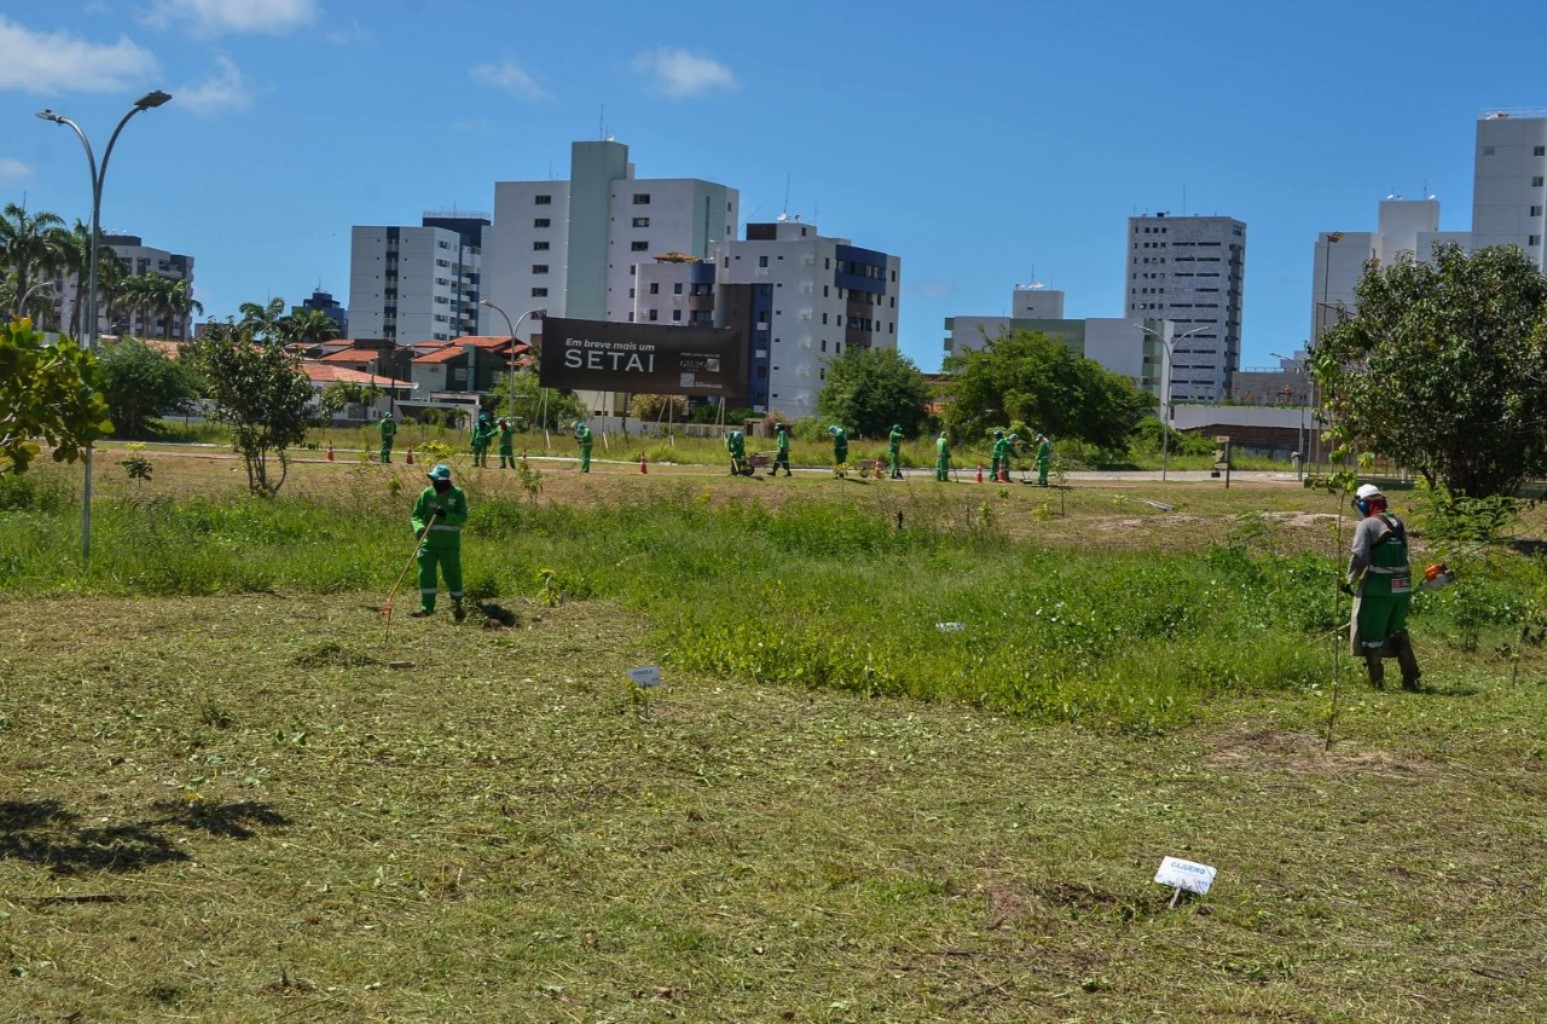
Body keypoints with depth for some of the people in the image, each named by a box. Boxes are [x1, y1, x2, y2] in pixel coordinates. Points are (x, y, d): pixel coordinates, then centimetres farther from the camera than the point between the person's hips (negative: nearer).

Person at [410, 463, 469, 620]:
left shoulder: (457, 494, -5)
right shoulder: (427, 493, 0)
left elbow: (463, 516, -11)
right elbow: (416, 515, 0)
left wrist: (446, 515, -28)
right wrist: (419, 527, -21)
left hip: (449, 544, -2)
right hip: (429, 542, 2)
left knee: (452, 573, 5)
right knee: (426, 573, -2)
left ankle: (457, 605, 23)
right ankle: (427, 606, 7)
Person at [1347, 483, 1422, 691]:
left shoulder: (1367, 525, -9)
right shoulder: (1398, 524, 13)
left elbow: (1359, 556, -17)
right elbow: (1402, 555, 15)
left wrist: (1351, 580, -4)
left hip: (1377, 589, -7)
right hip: (1402, 588, 7)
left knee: (1371, 636, 5)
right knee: (1397, 633, 21)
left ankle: (1377, 682, 9)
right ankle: (1411, 679, 19)